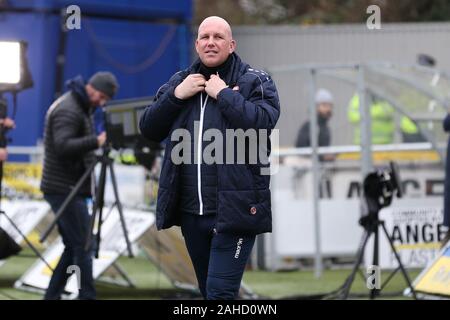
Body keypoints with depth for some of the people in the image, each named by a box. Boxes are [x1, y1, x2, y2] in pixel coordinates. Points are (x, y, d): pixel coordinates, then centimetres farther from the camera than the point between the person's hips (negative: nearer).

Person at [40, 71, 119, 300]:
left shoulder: (79, 108, 16)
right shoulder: (68, 110, -15)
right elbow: (63, 146, -29)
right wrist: (96, 141, -35)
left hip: (65, 189, 10)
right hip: (66, 190, -10)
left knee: (73, 247, 11)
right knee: (83, 247, -10)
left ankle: (52, 296, 14)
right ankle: (86, 296, -10)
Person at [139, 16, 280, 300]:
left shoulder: (255, 81, -2)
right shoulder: (180, 81, 14)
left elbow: (264, 123, -19)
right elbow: (149, 130, 10)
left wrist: (224, 94, -15)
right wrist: (176, 95, -3)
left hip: (233, 209, -6)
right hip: (190, 210, 6)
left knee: (220, 292, -14)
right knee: (209, 290, 16)